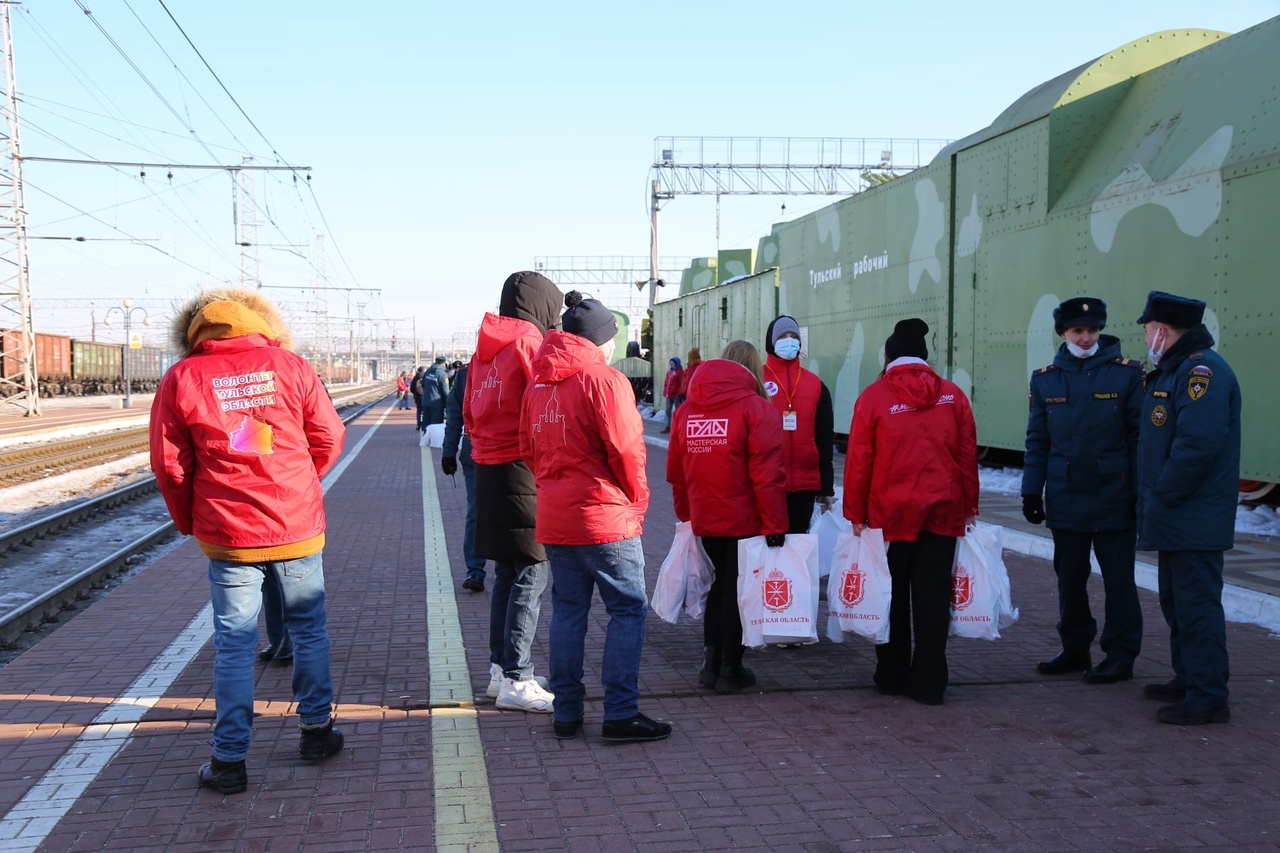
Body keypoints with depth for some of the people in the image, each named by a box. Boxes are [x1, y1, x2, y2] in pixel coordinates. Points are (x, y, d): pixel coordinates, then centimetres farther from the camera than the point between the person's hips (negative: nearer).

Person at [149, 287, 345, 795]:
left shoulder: (182, 377, -2)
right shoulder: (289, 365, 0)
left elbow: (169, 464, -1)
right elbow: (329, 438, 2)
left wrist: (189, 522, 14)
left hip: (228, 534, -1)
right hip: (298, 524, 1)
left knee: (233, 644, 7)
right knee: (308, 628, 17)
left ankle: (230, 760, 11)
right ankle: (316, 730, 27)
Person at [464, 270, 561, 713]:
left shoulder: (484, 349, 14)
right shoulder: (529, 342, -10)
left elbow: (469, 414, 17)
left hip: (488, 470, 8)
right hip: (524, 472, -8)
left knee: (507, 573, 16)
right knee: (531, 575, -5)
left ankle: (500, 667, 23)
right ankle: (515, 680, -3)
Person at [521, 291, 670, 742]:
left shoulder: (538, 384, 10)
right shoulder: (605, 379, -11)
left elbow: (529, 450, 12)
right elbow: (626, 450, -13)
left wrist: (554, 488, 15)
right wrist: (636, 500, 1)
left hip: (553, 519, 7)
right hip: (605, 518, -7)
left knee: (568, 611, 13)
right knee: (628, 609, 1)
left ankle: (566, 712, 17)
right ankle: (621, 714, -1)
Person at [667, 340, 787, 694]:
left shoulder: (686, 408, 6)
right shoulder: (756, 407, -10)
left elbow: (675, 471, 10)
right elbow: (767, 474, -16)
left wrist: (686, 515, 19)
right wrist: (775, 525, -13)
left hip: (703, 521, 5)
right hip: (744, 520, -5)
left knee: (716, 588, 21)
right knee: (738, 592, 7)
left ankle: (711, 662, 22)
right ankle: (730, 669, 14)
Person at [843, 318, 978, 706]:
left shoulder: (873, 396, -5)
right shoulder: (952, 395, 3)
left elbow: (858, 460, -5)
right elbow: (968, 455, 5)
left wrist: (856, 513, 1)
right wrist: (968, 506, 13)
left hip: (891, 514, -2)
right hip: (943, 513, 2)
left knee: (893, 597, 12)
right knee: (933, 597, 7)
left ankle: (892, 675, 21)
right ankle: (928, 683, 10)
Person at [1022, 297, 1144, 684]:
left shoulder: (1128, 373, -4)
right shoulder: (1045, 379, 5)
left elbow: (1141, 436, -5)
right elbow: (1037, 441, 9)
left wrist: (1142, 491, -9)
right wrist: (1032, 491, 6)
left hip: (1114, 500, -3)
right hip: (1065, 500, 4)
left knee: (1118, 579, 6)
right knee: (1069, 577, 12)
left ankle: (1121, 655, 17)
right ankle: (1075, 649, 26)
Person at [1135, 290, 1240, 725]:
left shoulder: (1203, 370, -17)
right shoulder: (1172, 370, 16)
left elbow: (1198, 442, -27)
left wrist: (1165, 497, -20)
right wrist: (1153, 500, 17)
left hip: (1194, 520, -11)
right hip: (1176, 520, 11)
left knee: (1197, 603, -5)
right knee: (1176, 600, 18)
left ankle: (1208, 697, 1)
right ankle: (1188, 680, 31)